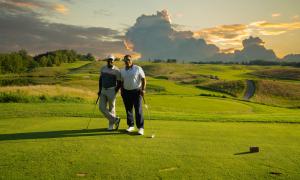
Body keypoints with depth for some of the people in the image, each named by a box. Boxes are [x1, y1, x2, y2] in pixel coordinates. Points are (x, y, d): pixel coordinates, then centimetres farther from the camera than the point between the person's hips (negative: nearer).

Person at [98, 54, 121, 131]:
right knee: (102, 107, -1)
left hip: (112, 91, -5)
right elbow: (100, 79, 12)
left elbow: (119, 82, -8)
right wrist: (100, 90, 5)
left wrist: (115, 92, -13)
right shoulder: (103, 68, 4)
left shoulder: (116, 70, -12)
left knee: (111, 108, 3)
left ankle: (111, 125, 18)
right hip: (103, 90, 5)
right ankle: (115, 119, 11)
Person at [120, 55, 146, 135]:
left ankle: (141, 128, -2)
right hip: (126, 92, 4)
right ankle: (131, 126, 21)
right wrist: (121, 91, 8)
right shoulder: (122, 71, 10)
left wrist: (143, 89, -12)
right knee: (128, 110, 8)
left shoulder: (138, 69, -4)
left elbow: (143, 79, -3)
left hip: (136, 91, -4)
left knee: (138, 110, -6)